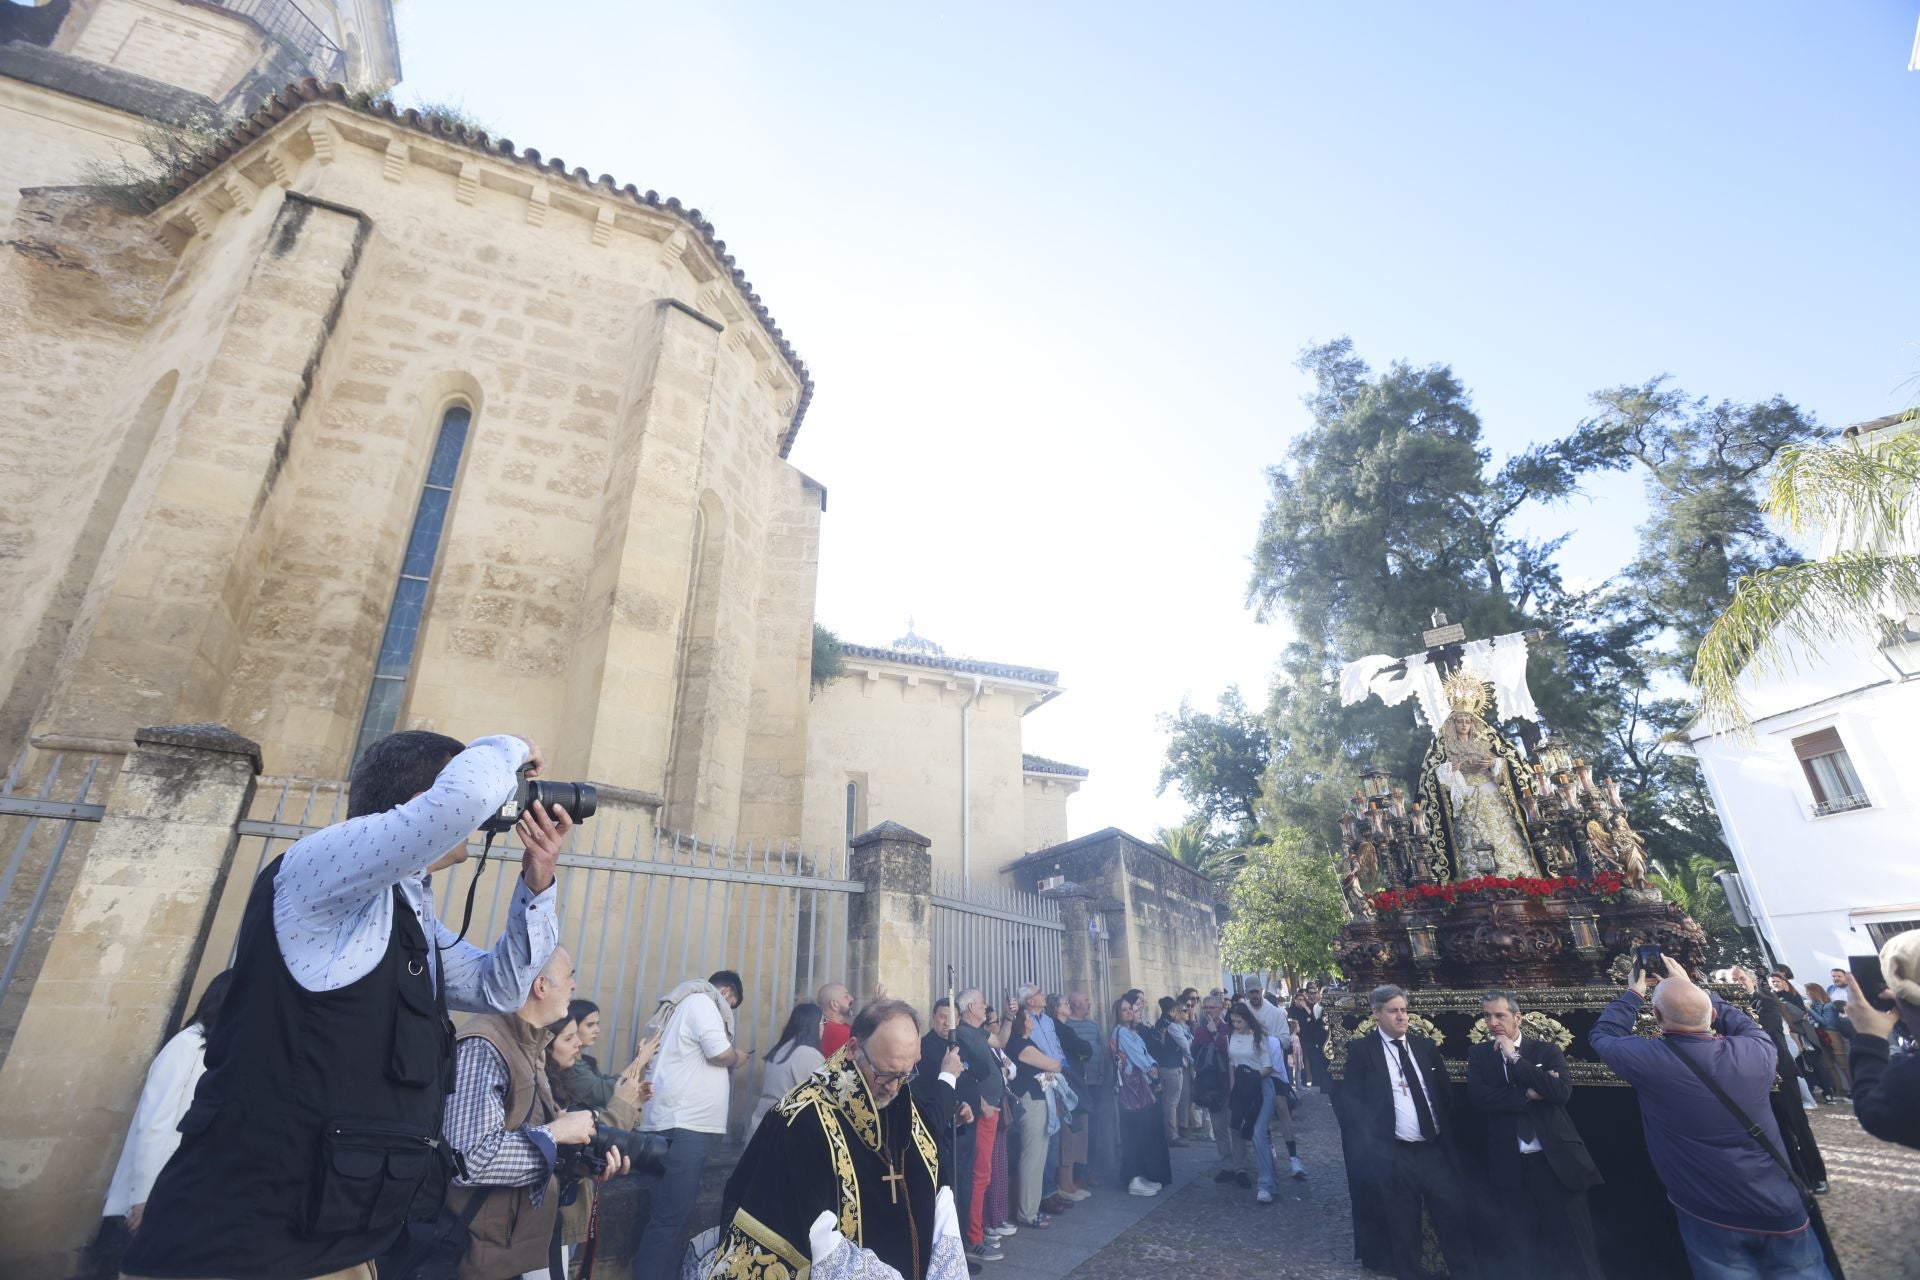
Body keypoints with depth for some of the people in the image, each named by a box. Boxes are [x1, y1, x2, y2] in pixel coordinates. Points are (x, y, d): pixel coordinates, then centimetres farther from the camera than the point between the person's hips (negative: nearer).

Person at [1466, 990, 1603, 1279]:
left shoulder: (1547, 1050, 0)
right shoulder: (1479, 1054, 3)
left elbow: (1562, 1091, -16)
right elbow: (1477, 1095, -10)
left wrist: (1515, 1058, -16)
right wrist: (1528, 1094, -14)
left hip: (1556, 1160, -1)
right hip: (1510, 1167, 1)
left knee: (1576, 1245, 8)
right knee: (1522, 1248, 12)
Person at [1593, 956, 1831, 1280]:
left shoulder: (1647, 1060, -21)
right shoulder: (1756, 1051, -13)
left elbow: (1602, 1035, 1)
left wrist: (1634, 992, 12)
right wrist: (1690, 988, 19)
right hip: (1781, 1213, 3)